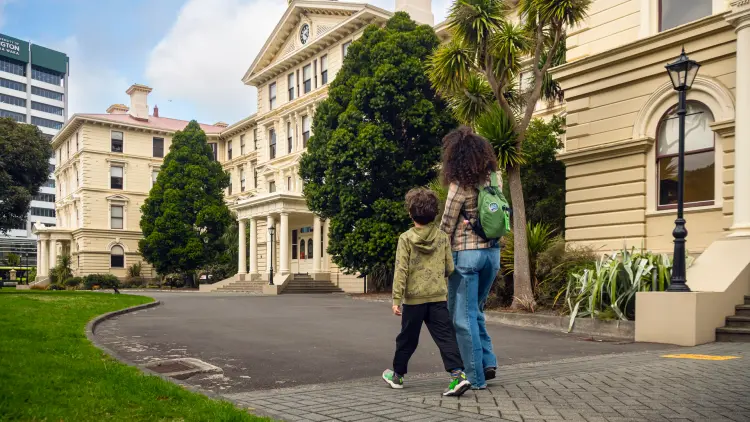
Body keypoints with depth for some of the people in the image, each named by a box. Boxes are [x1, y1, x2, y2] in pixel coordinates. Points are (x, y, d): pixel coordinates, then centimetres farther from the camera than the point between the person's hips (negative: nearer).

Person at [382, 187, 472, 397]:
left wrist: (396, 299, -7)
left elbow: (401, 270, -10)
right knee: (446, 337, -1)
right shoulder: (443, 238, 2)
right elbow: (450, 268, 6)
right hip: (438, 297, 2)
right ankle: (458, 374, -15)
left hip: (414, 298, -1)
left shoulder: (406, 239, -7)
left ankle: (397, 375, 27)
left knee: (407, 339, 12)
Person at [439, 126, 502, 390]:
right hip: (492, 251, 7)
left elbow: (446, 226, -7)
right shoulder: (494, 177, 4)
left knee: (463, 317, 4)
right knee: (475, 311, 23)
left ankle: (476, 377, 8)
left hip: (466, 253, -7)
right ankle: (488, 361, 15)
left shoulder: (460, 185, -13)